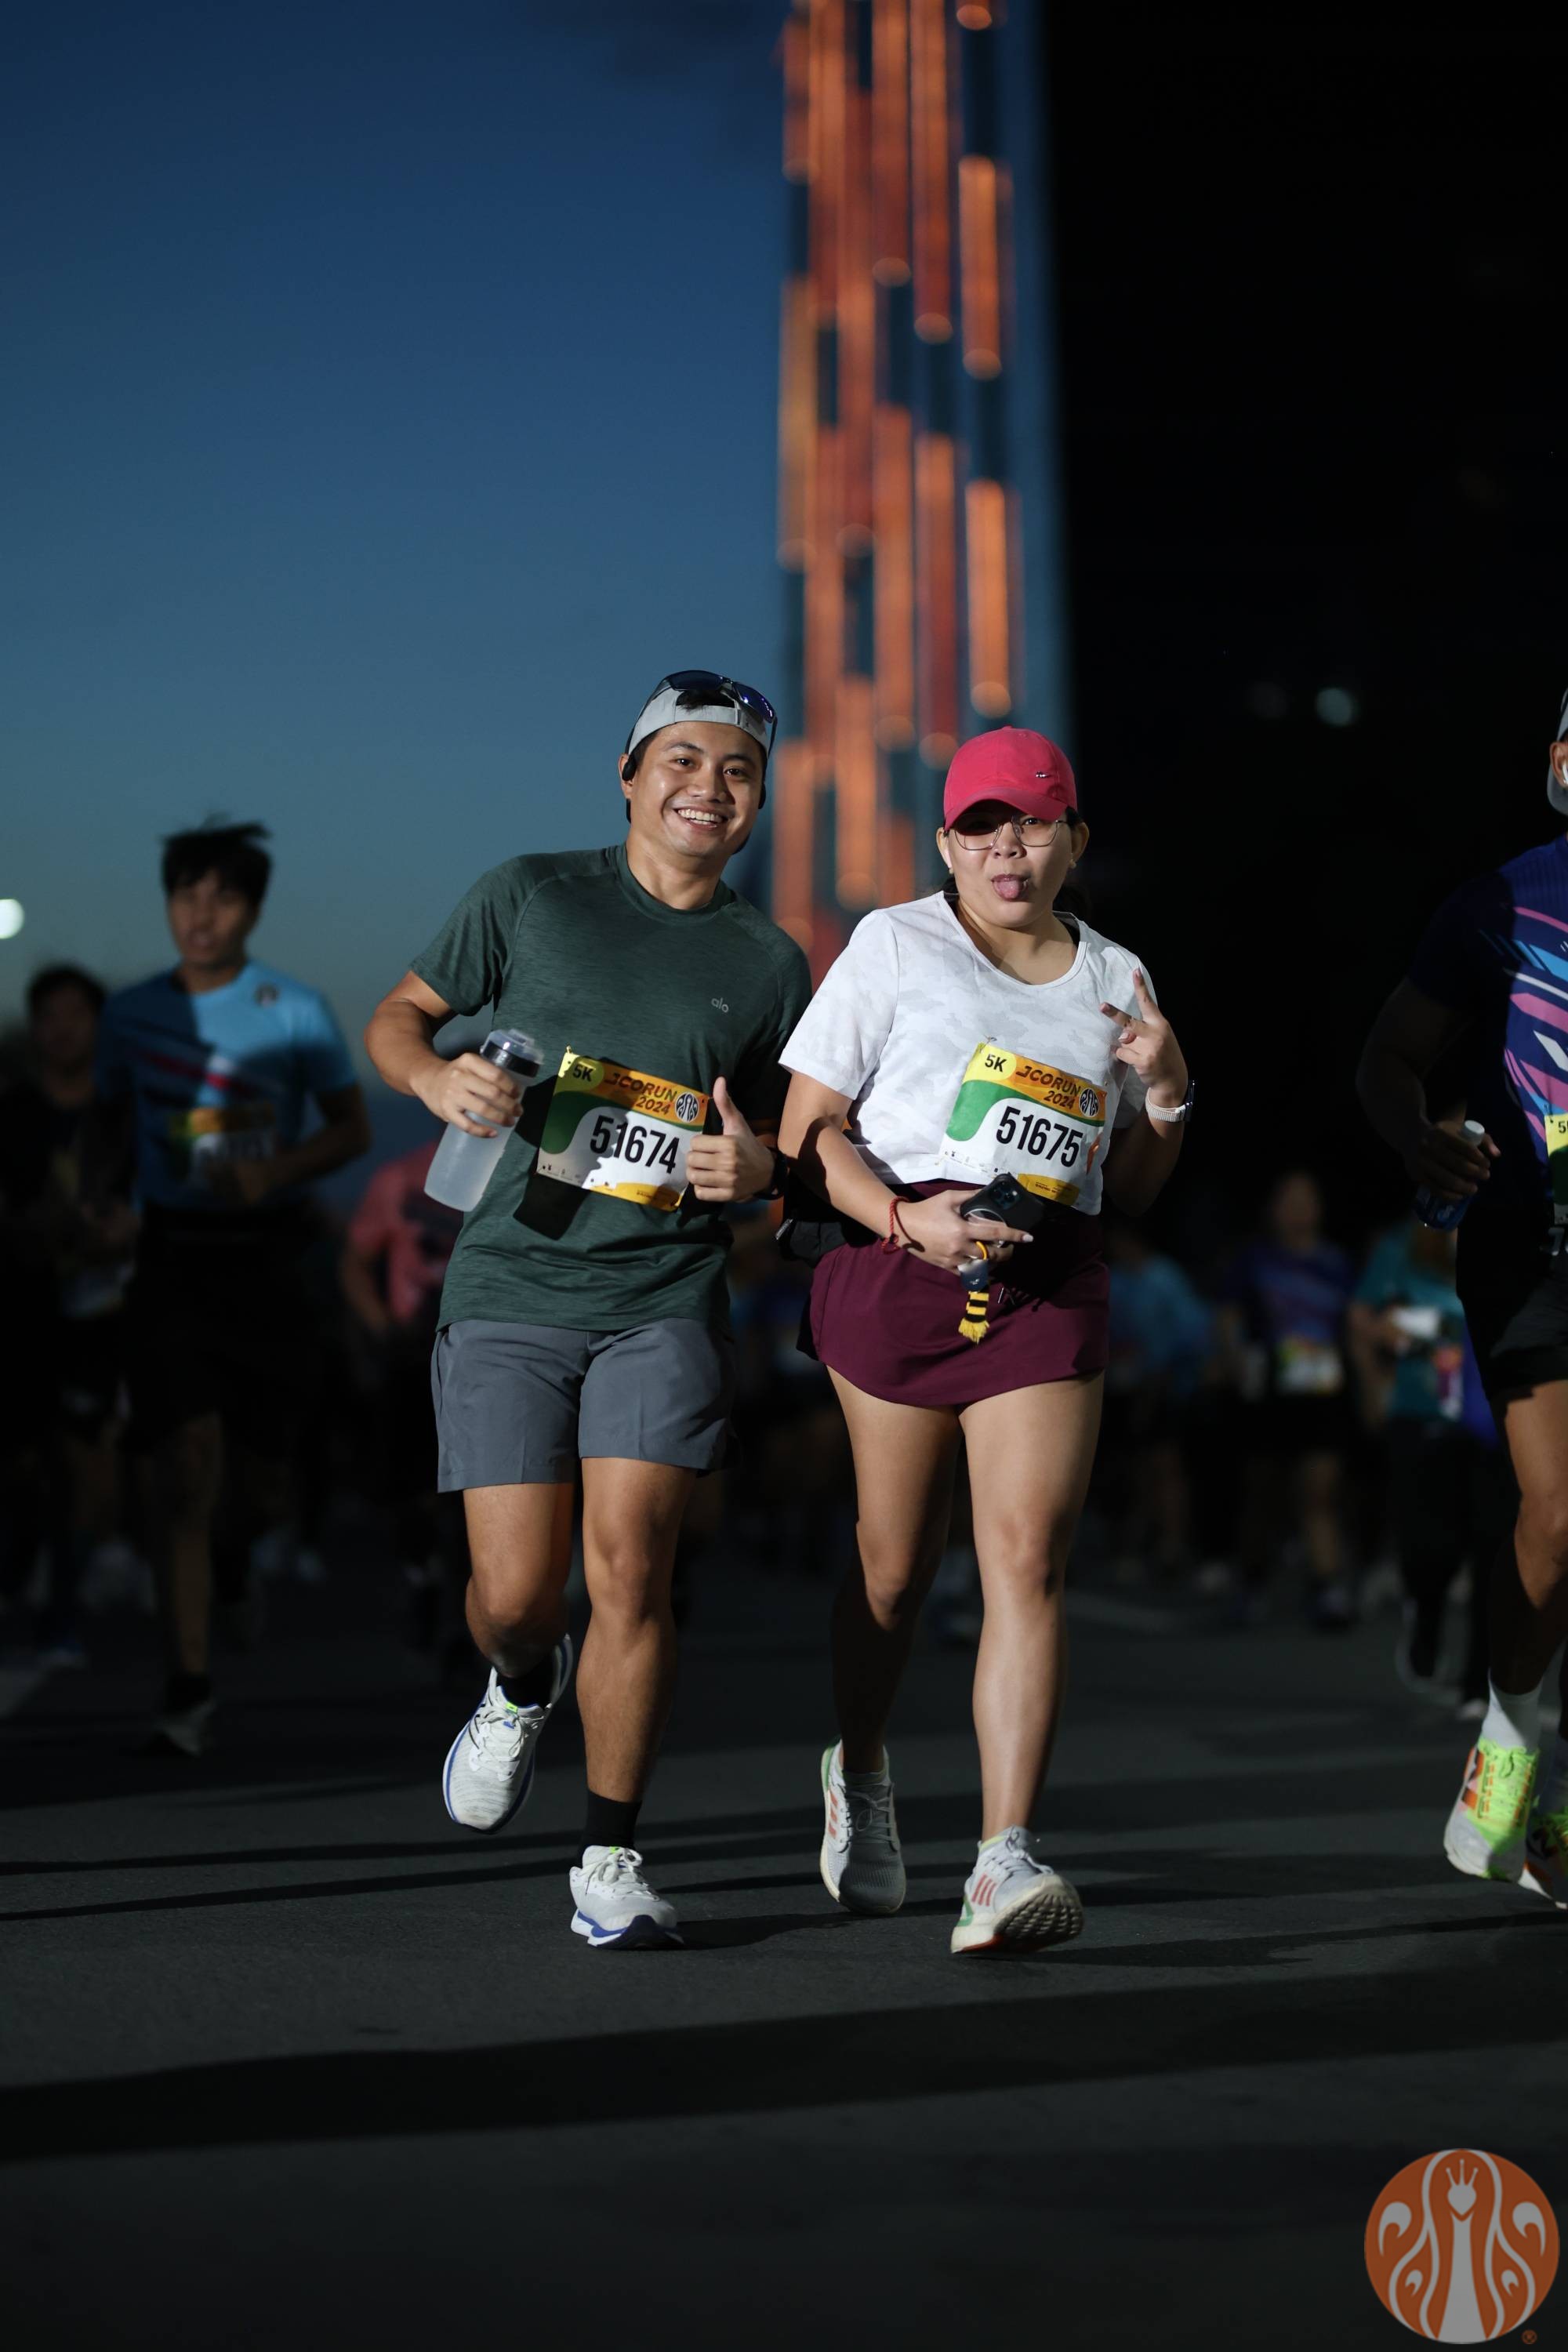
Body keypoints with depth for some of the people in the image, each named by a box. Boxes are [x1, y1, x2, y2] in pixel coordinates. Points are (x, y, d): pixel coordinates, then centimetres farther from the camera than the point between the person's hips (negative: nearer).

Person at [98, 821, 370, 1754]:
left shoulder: (295, 1012, -2)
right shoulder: (134, 1012, 6)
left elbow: (353, 1127, 1)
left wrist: (277, 1170, -16)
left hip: (265, 1253, -1)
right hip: (170, 1252, 1)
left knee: (260, 1474, 3)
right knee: (185, 1460, -12)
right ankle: (191, 1691, -11)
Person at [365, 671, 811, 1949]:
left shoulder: (771, 965, 10)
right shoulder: (529, 897, 7)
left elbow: (790, 1142, 19)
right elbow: (395, 1018, 14)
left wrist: (758, 1165, -5)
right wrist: (439, 1076, -8)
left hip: (666, 1301, 0)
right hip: (509, 1291, 0)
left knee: (630, 1561, -13)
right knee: (515, 1588, -5)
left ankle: (611, 1862, 0)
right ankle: (522, 1688, 33)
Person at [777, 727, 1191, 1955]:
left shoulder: (1114, 976, 17)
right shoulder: (894, 943, 6)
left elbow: (1135, 1190, 23)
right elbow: (807, 1129, 1)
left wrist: (1163, 1088, 4)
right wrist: (910, 1219, -15)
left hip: (1051, 1287, 2)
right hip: (896, 1261, -2)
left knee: (1028, 1558, -13)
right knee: (895, 1563, 5)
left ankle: (1004, 1862, -18)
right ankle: (860, 1775, 33)